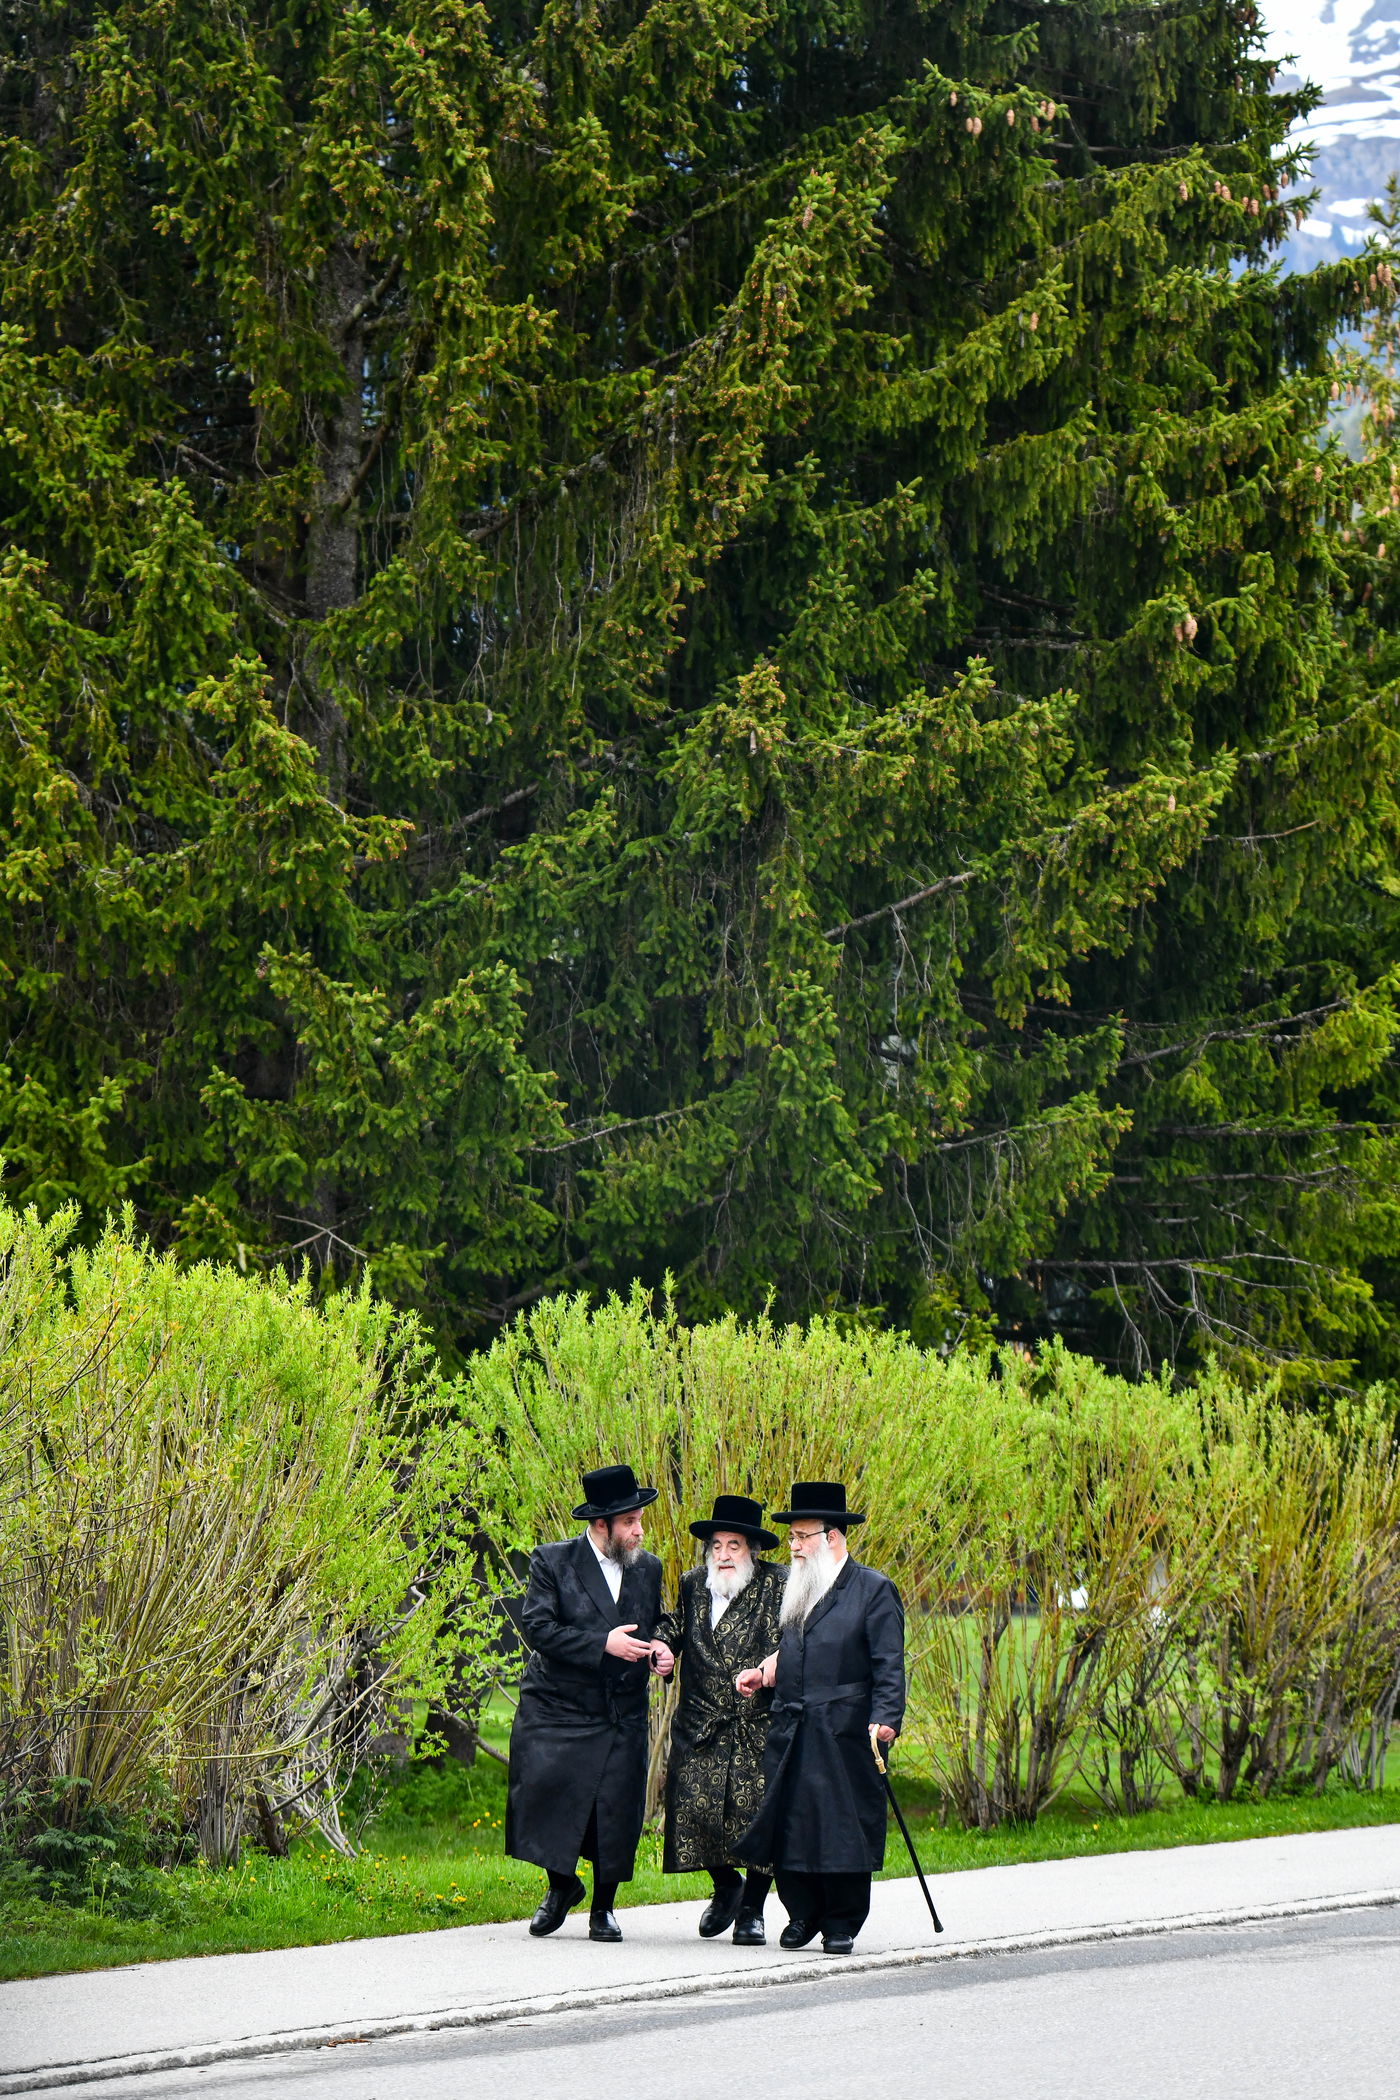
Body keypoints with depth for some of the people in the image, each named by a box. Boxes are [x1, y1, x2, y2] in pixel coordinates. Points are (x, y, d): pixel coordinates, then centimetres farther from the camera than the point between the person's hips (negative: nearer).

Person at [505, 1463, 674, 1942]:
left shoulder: (647, 1569, 9)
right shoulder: (553, 1562, -4)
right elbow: (537, 1627, -13)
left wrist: (661, 1652, -1)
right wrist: (603, 1644, -20)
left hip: (623, 1718, 3)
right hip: (558, 1711, -3)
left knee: (616, 1809, -1)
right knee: (545, 1793, -11)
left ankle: (603, 1907, 17)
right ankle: (562, 1885, 15)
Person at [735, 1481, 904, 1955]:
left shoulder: (873, 1590, -2)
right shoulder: (794, 1588, 17)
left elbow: (889, 1666, -7)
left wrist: (885, 1717, -19)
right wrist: (764, 1672, 6)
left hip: (845, 1734, -6)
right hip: (790, 1733, 6)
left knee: (843, 1825, -2)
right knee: (789, 1823, 3)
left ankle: (841, 1924, 8)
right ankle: (802, 1916, 17)